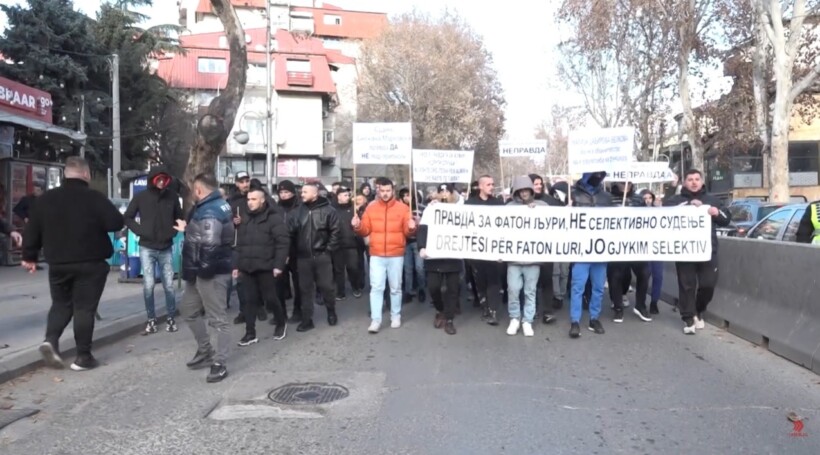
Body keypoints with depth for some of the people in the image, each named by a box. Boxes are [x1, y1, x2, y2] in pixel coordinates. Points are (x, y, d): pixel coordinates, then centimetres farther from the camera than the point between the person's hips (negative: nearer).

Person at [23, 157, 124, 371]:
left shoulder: (46, 198, 5)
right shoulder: (94, 197, -11)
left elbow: (32, 229, 8)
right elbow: (117, 223, -13)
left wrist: (29, 256, 18)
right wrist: (100, 221, 9)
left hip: (58, 263, 4)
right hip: (89, 264, -4)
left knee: (61, 303, 20)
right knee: (84, 308, 2)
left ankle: (50, 339, -1)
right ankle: (83, 356, 5)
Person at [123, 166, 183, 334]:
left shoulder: (172, 197, -2)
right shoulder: (141, 197, -5)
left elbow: (179, 217, 12)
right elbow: (127, 218, 4)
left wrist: (173, 232, -3)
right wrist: (140, 231, -8)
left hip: (166, 248, 1)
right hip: (147, 248, -1)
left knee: (169, 285, 3)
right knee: (148, 285, -2)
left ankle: (170, 318, 18)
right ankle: (151, 320, 12)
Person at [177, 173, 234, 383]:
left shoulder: (208, 212, -21)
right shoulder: (218, 205, 13)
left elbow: (210, 244, -31)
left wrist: (204, 268, -21)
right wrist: (187, 229, 30)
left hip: (211, 272, -11)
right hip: (202, 271, 11)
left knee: (217, 318, -2)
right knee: (189, 309, 21)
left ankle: (219, 363, 7)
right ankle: (205, 351, 32)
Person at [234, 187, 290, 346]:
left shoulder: (274, 218, -6)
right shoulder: (245, 219, 14)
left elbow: (283, 243, -12)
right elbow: (239, 245, 18)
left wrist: (278, 265, -17)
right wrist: (236, 265, 13)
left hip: (266, 267, -5)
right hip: (247, 268, 6)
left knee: (270, 298, 2)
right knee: (250, 300, 7)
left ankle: (281, 323, 27)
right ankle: (250, 333, 14)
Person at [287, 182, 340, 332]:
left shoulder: (327, 210, -4)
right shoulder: (299, 210, 6)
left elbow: (334, 232, -4)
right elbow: (290, 229, 2)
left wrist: (329, 250, -7)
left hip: (322, 255, -3)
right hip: (303, 257, 3)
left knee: (326, 286, 4)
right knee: (306, 288, 7)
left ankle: (331, 312, 27)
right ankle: (307, 319, 15)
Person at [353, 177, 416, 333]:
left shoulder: (402, 208, 0)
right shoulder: (371, 208, 4)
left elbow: (407, 231, -2)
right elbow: (365, 231, 6)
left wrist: (411, 228, -24)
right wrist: (358, 227, -14)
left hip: (396, 256, 0)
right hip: (376, 256, 1)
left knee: (395, 288, 10)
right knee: (376, 287, -2)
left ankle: (396, 316, 24)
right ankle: (375, 320, 2)